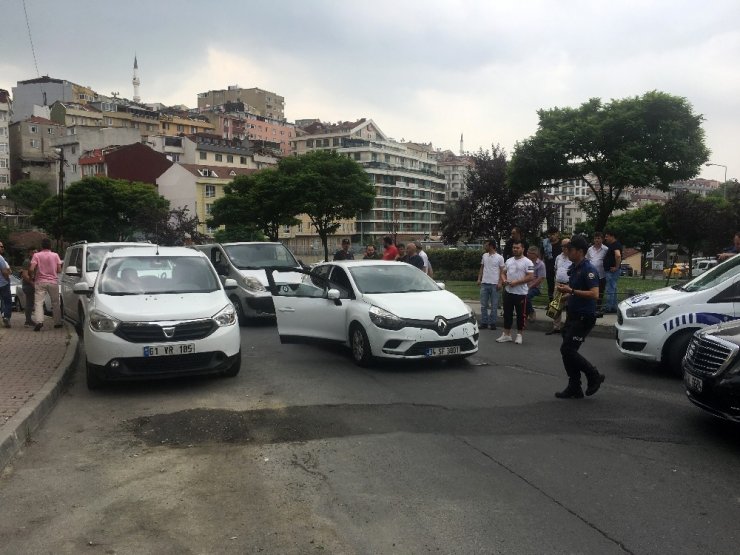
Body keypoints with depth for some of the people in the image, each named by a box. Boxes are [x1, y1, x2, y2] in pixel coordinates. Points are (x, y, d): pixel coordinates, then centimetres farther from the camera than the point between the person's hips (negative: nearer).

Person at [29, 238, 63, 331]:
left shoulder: (37, 255, -4)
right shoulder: (55, 255, -1)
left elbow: (31, 269, -12)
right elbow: (59, 270, 0)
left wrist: (34, 274, 9)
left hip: (40, 282, -1)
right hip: (53, 282, 1)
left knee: (38, 302, -2)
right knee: (55, 302, 12)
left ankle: (38, 321, -20)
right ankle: (57, 322, 16)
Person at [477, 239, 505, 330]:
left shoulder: (499, 257, -4)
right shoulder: (484, 256, 9)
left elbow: (502, 271, -3)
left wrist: (500, 283, -11)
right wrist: (479, 279, 6)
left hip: (494, 284, -4)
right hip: (484, 283, 4)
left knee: (494, 305, 3)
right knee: (483, 305, 6)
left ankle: (492, 323, 11)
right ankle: (484, 323, 11)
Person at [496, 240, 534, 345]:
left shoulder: (527, 262, -9)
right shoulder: (508, 261, 11)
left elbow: (530, 277, -16)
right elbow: (503, 273, 18)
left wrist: (516, 282, -20)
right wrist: (504, 280, -5)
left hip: (521, 293, -6)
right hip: (508, 292, 6)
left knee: (520, 314, 4)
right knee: (507, 313, 9)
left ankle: (520, 335, 15)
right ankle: (506, 334, 17)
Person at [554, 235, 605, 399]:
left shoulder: (588, 269, -16)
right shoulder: (574, 268, 12)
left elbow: (594, 294, -25)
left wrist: (571, 291, -25)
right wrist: (565, 293, 8)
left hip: (584, 317, -9)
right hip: (573, 315, 9)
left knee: (567, 350, -10)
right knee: (568, 351, 8)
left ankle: (594, 377, 6)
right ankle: (574, 388, 15)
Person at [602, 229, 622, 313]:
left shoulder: (616, 245, -15)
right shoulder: (612, 245, 17)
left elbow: (618, 255, -32)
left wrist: (616, 267, -25)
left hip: (612, 271, -11)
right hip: (609, 271, 11)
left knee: (610, 289, -7)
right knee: (612, 289, 15)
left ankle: (608, 308, -4)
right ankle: (613, 307, 21)